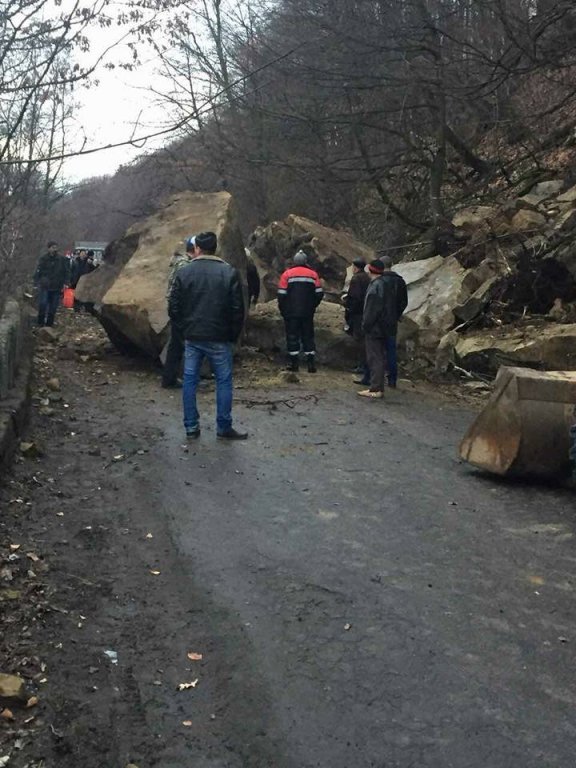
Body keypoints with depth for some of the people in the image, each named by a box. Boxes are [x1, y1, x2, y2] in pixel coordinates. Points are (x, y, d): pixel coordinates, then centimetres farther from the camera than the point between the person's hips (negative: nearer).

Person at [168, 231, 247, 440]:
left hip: (192, 337, 2)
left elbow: (173, 307, 0)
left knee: (190, 381, 10)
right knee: (224, 381, 7)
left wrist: (185, 327, 14)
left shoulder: (184, 272, -1)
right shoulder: (229, 272, -5)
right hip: (219, 338, -2)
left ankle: (191, 427, 13)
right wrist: (233, 334, 6)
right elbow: (237, 309, -6)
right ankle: (224, 428, 9)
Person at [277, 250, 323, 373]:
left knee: (292, 336, 6)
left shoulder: (287, 274, -4)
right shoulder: (313, 274, 2)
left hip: (291, 313, -2)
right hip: (308, 313, 2)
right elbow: (319, 293, 1)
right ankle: (311, 363, 6)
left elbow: (281, 294, -8)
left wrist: (283, 310, 4)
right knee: (308, 336, 9)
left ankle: (293, 363, 6)